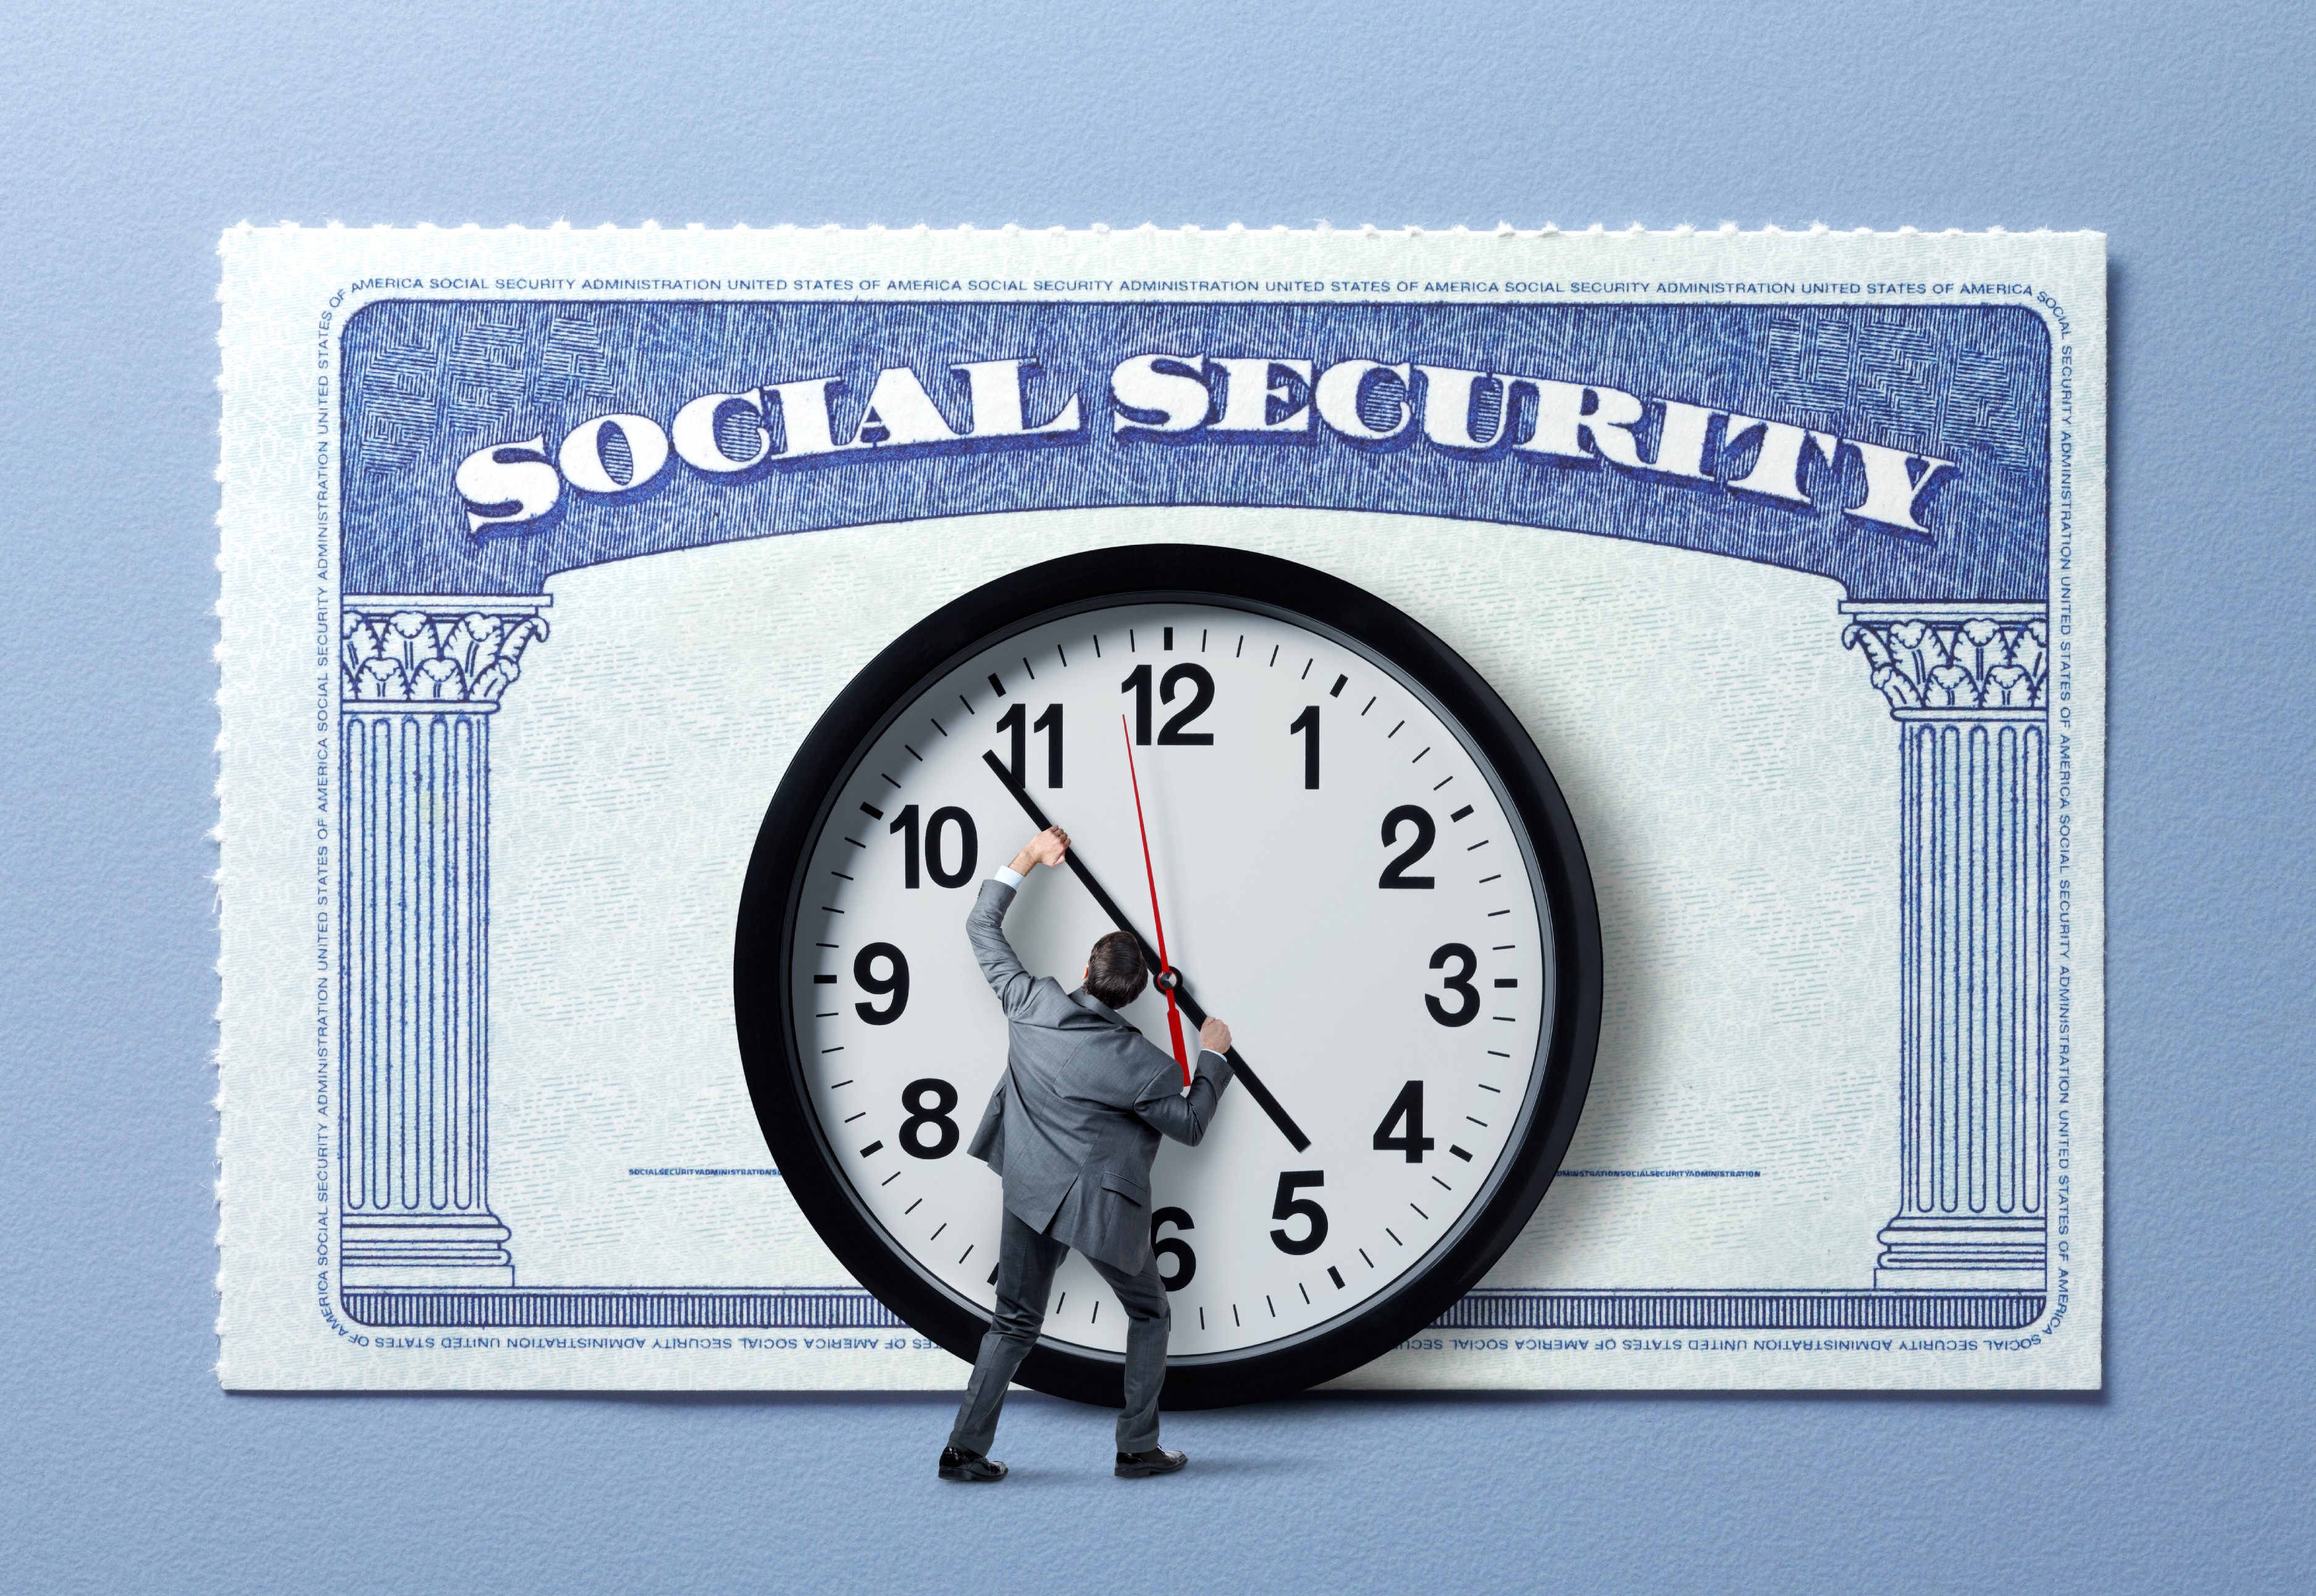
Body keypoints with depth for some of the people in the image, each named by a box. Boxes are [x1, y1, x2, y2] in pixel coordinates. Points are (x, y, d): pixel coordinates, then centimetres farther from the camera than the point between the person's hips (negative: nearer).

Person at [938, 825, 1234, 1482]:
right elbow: (1190, 1125, -2)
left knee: (1015, 1322, 14)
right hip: (1103, 1206, -4)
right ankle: (1138, 1447, 16)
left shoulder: (1032, 1003, -12)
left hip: (1030, 1194, 4)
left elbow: (982, 927, 2)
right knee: (1150, 1317, 18)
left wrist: (1027, 859, 9)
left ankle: (965, 1448, 8)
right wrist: (1213, 1058, 11)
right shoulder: (1145, 1065, -20)